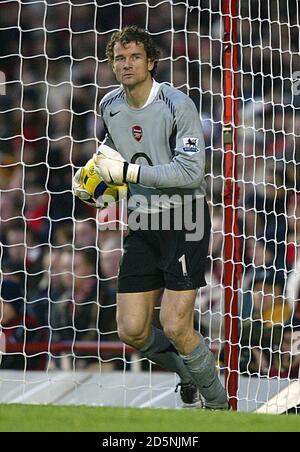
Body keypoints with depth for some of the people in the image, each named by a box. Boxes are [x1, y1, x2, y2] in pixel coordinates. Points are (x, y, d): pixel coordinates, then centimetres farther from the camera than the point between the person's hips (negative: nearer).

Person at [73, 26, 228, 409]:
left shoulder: (177, 105, -15)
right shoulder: (110, 106, 5)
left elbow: (191, 171, -22)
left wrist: (128, 171, -22)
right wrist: (92, 171, 7)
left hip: (185, 221, -6)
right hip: (142, 225, 6)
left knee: (175, 328, -14)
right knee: (132, 331, 1)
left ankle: (217, 404, 10)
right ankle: (190, 379, 29)